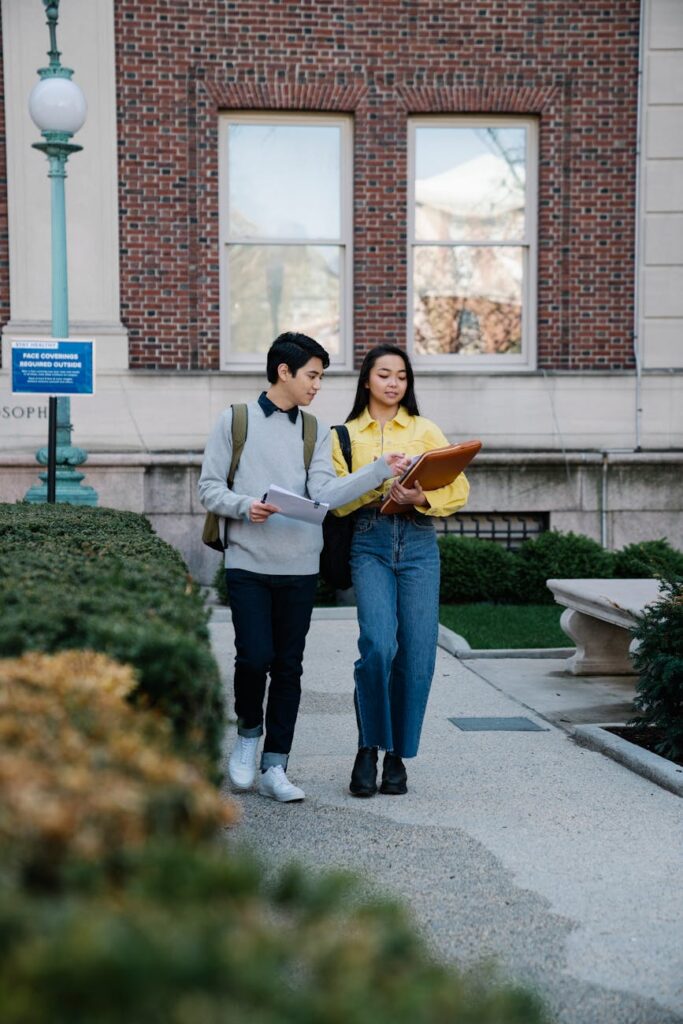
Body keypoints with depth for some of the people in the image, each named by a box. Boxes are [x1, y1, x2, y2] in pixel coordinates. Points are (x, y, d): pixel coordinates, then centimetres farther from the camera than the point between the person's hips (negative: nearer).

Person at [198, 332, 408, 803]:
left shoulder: (316, 432, 11)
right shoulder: (235, 421, 4)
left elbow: (326, 493, -3)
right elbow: (209, 488, 2)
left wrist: (380, 470, -13)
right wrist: (245, 506, -17)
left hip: (299, 567, 3)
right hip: (248, 562, -3)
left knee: (288, 666, 4)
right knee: (254, 657, -11)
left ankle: (274, 766, 13)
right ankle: (249, 733, 18)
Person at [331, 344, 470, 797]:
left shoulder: (425, 430, 12)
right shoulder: (346, 435, 12)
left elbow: (459, 490, 4)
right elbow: (338, 501, 3)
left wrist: (421, 498, -14)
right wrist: (376, 485, -15)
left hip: (418, 543, 1)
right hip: (370, 544, -1)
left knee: (416, 654, -4)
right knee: (378, 645, -19)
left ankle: (398, 755, 11)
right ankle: (368, 749, -3)